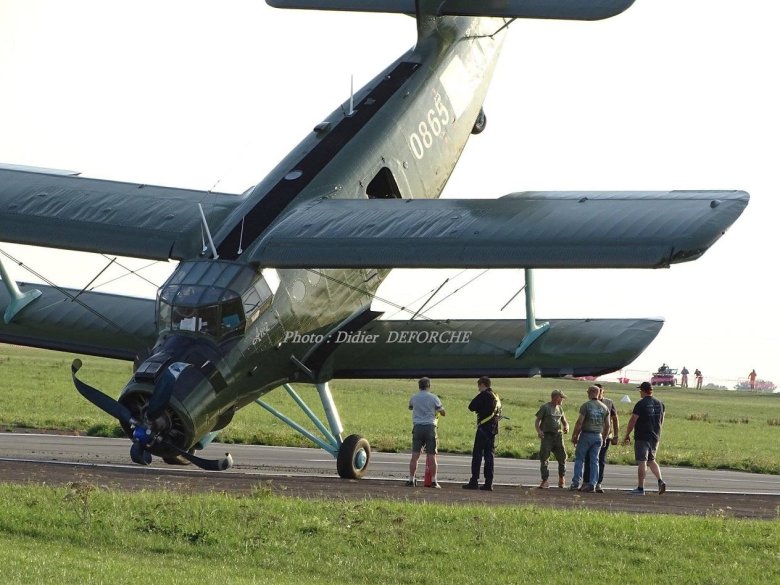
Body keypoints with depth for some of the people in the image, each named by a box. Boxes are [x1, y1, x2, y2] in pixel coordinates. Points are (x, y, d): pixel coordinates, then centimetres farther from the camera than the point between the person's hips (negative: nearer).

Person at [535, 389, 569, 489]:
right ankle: (545, 481, -1)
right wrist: (539, 431, -20)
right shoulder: (545, 407, -1)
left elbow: (564, 421, 22)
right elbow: (538, 420, -2)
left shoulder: (559, 409, 16)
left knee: (562, 458, 2)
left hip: (558, 435, 5)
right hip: (547, 435, -5)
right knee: (544, 459, -6)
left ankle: (561, 478, 22)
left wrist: (566, 427, -1)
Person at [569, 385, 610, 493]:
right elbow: (607, 425, 9)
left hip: (586, 435, -4)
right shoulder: (604, 408, 7)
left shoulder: (586, 405, -8)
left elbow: (579, 422, -11)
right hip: (598, 436, 4)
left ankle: (576, 482, -2)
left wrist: (574, 436, -4)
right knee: (594, 460, 6)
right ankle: (592, 484, 1)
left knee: (579, 458, 5)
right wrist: (604, 438, 19)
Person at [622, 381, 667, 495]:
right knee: (651, 460, 18)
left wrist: (627, 435, -3)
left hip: (642, 437, -6)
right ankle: (660, 481, 0)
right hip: (655, 437, 6)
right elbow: (661, 421, 17)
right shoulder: (660, 404, 8)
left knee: (642, 462, -3)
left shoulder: (641, 404, -13)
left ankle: (640, 488, -3)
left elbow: (632, 421, -12)